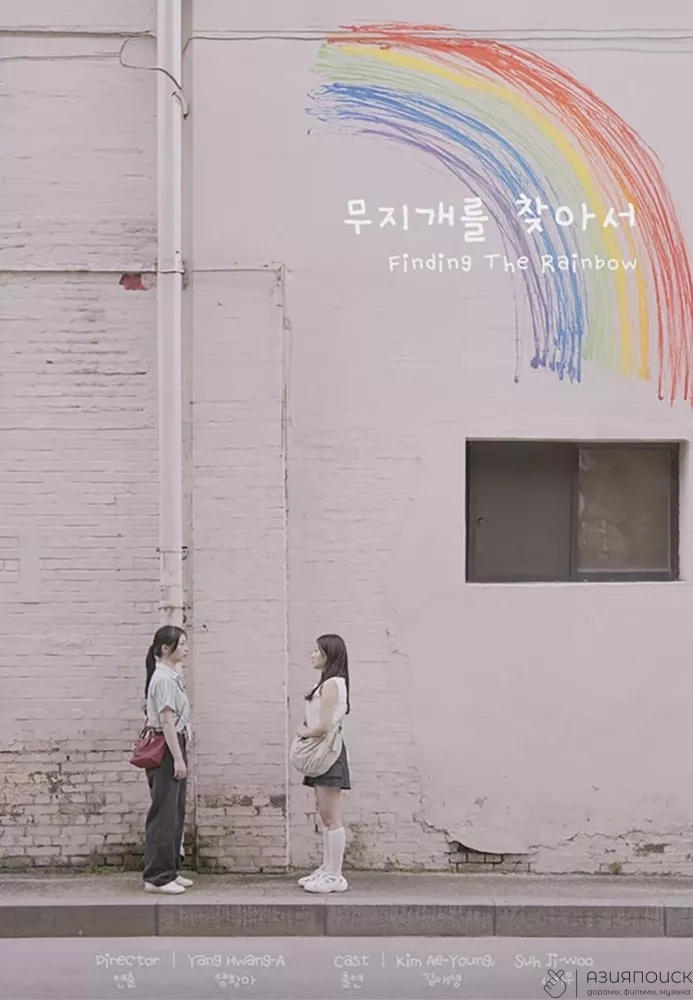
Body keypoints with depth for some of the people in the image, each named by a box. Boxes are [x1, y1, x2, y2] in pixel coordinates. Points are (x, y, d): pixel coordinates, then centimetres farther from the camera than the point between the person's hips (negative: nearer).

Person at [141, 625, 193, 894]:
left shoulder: (172, 676, 14)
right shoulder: (163, 678, -16)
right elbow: (167, 721, -19)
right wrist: (178, 759, -20)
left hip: (174, 746, 10)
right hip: (165, 750, -10)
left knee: (175, 813, 14)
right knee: (164, 814, -5)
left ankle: (170, 871, 21)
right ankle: (157, 877, 0)